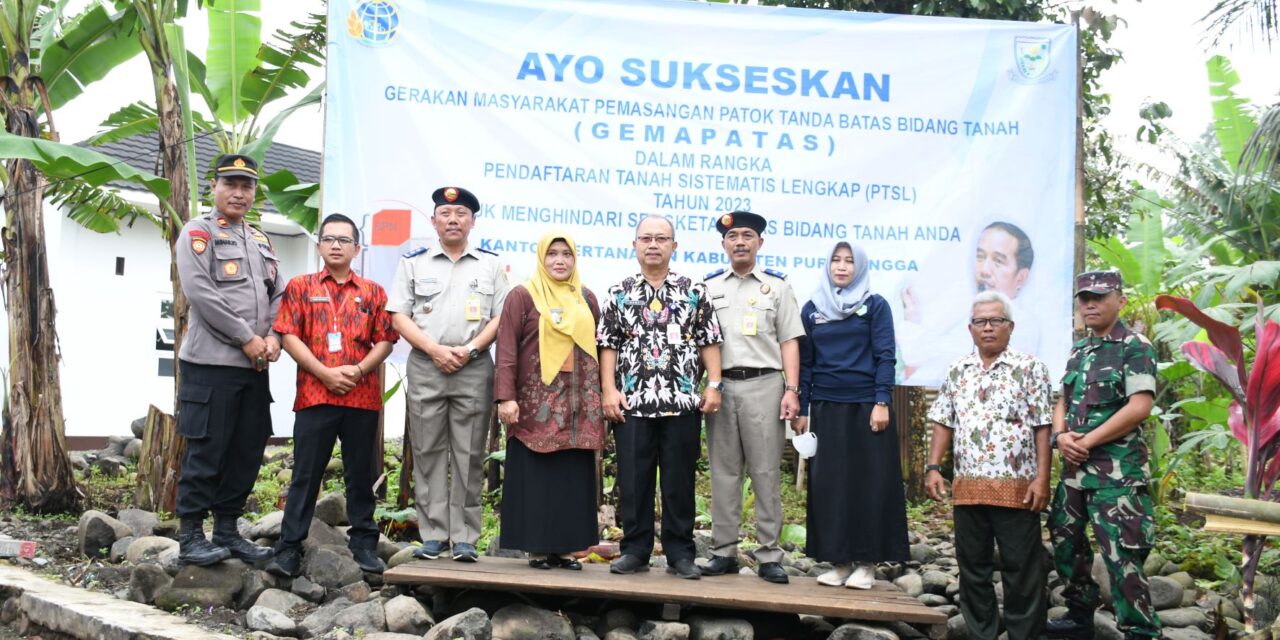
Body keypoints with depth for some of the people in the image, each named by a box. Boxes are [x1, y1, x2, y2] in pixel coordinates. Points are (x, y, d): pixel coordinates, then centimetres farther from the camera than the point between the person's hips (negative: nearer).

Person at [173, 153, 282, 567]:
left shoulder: (261, 241, 20)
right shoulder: (198, 233, -1)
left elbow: (279, 294, 16)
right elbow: (200, 292, -13)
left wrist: (273, 336, -3)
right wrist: (247, 338, -14)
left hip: (255, 365, 7)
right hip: (211, 362, -7)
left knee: (247, 453, 9)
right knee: (206, 451, -4)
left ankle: (227, 532, 18)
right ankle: (190, 538, 5)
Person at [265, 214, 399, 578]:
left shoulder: (373, 293, 12)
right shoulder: (300, 287, 9)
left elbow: (385, 341, 7)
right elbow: (289, 336, 0)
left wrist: (359, 370, -10)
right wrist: (326, 373, -11)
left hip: (363, 396, 2)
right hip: (314, 395, -1)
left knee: (361, 474, 7)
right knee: (306, 473, 0)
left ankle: (364, 545, 15)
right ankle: (289, 548, 4)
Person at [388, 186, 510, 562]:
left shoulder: (491, 265, 11)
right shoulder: (414, 263, 10)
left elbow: (501, 317, 5)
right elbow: (398, 316, 4)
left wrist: (469, 350, -10)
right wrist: (434, 349, -9)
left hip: (474, 369, 0)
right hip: (425, 367, 1)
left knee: (469, 455, -1)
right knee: (427, 452, 2)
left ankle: (465, 538, 4)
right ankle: (433, 535, 8)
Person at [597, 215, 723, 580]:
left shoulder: (694, 291, 7)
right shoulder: (618, 294, 9)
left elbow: (709, 342, 6)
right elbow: (608, 345, 7)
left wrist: (714, 385, -3)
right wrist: (609, 390, -2)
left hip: (683, 401, -1)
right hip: (632, 401, 1)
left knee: (680, 480, 3)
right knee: (633, 480, 4)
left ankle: (680, 553, 11)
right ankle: (635, 550, 14)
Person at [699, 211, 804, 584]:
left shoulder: (777, 286, 9)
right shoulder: (709, 286, 12)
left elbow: (789, 342, 5)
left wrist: (792, 390, -4)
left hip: (764, 385, -2)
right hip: (721, 385, 2)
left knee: (766, 472, -1)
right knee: (723, 471, 5)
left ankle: (769, 555, 4)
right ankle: (723, 551, 12)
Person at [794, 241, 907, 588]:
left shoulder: (876, 306, 2)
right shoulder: (812, 309, 10)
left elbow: (885, 357, -2)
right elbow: (805, 362, 10)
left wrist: (882, 403, -12)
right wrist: (801, 409, 5)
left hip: (866, 407, -2)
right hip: (826, 408, 3)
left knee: (870, 483, 0)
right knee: (828, 485, 2)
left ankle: (867, 563, 8)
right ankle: (839, 562, 10)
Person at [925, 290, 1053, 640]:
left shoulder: (1030, 368, 0)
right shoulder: (957, 371, 12)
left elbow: (1042, 428, -3)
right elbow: (943, 424, 14)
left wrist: (1042, 479, -10)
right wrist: (933, 468, 4)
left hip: (1016, 488, -4)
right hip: (967, 488, 4)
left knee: (1021, 570, 1)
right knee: (972, 567, 11)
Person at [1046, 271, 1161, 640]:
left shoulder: (1135, 347, -7)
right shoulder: (1078, 351, 15)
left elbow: (1139, 407, -17)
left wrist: (1087, 442, -15)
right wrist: (1061, 437, -5)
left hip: (1117, 470, -8)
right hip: (1074, 468, 8)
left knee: (1122, 555, -9)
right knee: (1065, 543, 16)